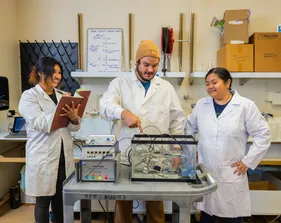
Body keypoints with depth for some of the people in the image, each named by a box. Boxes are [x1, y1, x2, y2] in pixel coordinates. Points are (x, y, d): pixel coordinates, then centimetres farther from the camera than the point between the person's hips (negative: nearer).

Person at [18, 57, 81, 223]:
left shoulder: (62, 96, 11)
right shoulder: (29, 96, -5)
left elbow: (74, 128, 5)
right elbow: (40, 124, -19)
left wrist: (74, 118, -17)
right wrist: (62, 109, -22)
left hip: (64, 157, 5)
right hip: (43, 158, -5)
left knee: (61, 199, 15)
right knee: (43, 201, 9)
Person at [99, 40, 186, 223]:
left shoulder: (167, 87, 9)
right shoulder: (120, 83, 3)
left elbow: (178, 120, 11)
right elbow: (105, 105, -14)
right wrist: (124, 113, -34)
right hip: (125, 156, -1)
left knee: (156, 204, 13)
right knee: (123, 204, 12)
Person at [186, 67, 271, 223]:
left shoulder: (246, 106, -5)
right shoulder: (201, 105, 5)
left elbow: (263, 135, -3)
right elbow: (189, 129, 15)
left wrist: (248, 161, -6)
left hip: (231, 174, -3)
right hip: (204, 172, 3)